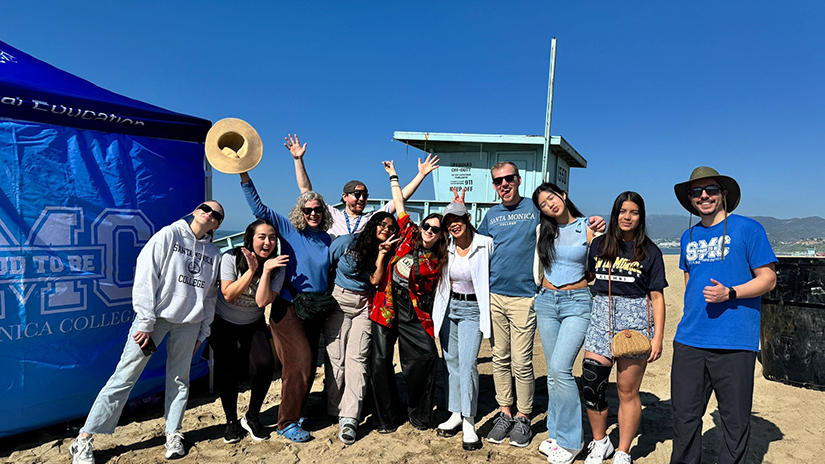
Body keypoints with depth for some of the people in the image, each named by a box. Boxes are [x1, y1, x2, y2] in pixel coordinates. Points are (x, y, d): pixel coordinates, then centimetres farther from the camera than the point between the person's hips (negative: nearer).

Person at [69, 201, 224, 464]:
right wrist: (145, 322, -12)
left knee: (179, 379, 9)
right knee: (125, 376, -2)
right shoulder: (168, 235, -1)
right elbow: (146, 276, -7)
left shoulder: (213, 254, 12)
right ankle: (84, 440, 7)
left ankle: (173, 434, 24)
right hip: (155, 316, -4)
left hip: (188, 323, 4)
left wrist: (202, 333, 14)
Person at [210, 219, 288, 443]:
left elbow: (262, 301, -24)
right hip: (224, 323, -1)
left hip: (253, 324, 1)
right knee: (228, 371, -8)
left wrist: (266, 270, -32)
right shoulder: (231, 258, -16)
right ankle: (231, 421, 16)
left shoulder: (277, 267, -13)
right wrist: (252, 269, -30)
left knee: (266, 365, -16)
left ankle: (252, 417, 6)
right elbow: (229, 295, -23)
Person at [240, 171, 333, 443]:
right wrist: (245, 178, -17)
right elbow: (259, 209, -9)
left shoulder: (327, 239, 9)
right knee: (300, 363, -9)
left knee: (308, 364, 10)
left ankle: (295, 412, 28)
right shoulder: (289, 229, -2)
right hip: (288, 307, -5)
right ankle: (286, 423, 4)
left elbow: (330, 274, 17)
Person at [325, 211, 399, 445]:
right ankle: (334, 410, 14)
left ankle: (349, 418, -10)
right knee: (336, 357, -3)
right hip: (339, 302, -1)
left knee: (357, 358, -9)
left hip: (364, 305, 2)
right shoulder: (347, 242, -3)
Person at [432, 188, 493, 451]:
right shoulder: (447, 248, 1)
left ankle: (469, 424, -3)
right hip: (448, 307, 4)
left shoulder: (485, 244, -11)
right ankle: (455, 415, 22)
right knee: (451, 361, 10)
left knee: (467, 363, -11)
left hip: (472, 309, -4)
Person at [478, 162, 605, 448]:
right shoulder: (491, 215, 14)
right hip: (494, 295, 4)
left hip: (523, 297, -4)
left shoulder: (536, 208, 1)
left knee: (521, 362, -2)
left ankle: (524, 417, 16)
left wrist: (594, 225, -16)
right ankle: (505, 412, 23)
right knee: (500, 358, 10)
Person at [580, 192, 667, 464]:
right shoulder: (599, 245, 10)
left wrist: (658, 337, -4)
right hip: (601, 317, 3)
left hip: (634, 319, -2)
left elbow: (657, 297, 1)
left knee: (627, 392, 3)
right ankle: (600, 442, 22)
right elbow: (589, 278, 22)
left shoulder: (650, 252, 3)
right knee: (591, 385, -1)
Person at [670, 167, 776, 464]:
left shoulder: (748, 228, -1)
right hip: (689, 340, 5)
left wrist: (729, 293, -18)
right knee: (684, 415, 10)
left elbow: (768, 279, -3)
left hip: (734, 343, -4)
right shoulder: (689, 237, 15)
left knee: (735, 422, 6)